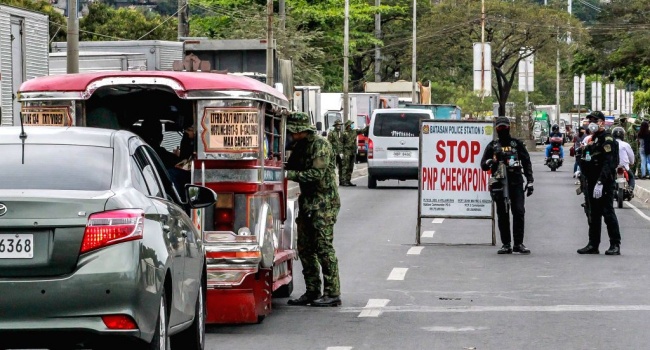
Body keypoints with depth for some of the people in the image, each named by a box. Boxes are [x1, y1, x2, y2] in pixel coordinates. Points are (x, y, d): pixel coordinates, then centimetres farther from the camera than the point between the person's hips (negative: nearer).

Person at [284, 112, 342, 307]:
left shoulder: (320, 145, -13)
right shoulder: (300, 146, 13)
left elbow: (317, 173, -21)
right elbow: (291, 168, 16)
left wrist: (289, 174, -20)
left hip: (324, 203, -9)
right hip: (307, 202, 9)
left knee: (324, 247, -9)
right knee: (305, 248, 8)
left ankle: (332, 293, -6)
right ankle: (312, 292, 14)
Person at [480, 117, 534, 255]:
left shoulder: (517, 144, 12)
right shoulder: (492, 146, 14)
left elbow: (527, 162, 11)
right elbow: (483, 165, 12)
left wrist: (530, 181, 3)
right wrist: (491, 161, -11)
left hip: (516, 182, -1)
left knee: (519, 212, -9)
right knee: (502, 214, 1)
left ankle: (518, 243, -5)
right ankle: (506, 244, 5)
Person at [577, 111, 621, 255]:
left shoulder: (607, 138, -11)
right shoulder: (593, 138, 17)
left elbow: (608, 163, -20)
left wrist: (600, 182, -27)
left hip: (604, 183, -9)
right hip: (592, 181, 9)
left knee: (608, 213, -7)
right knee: (593, 214, 12)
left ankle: (615, 245, -4)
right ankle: (593, 245, 18)